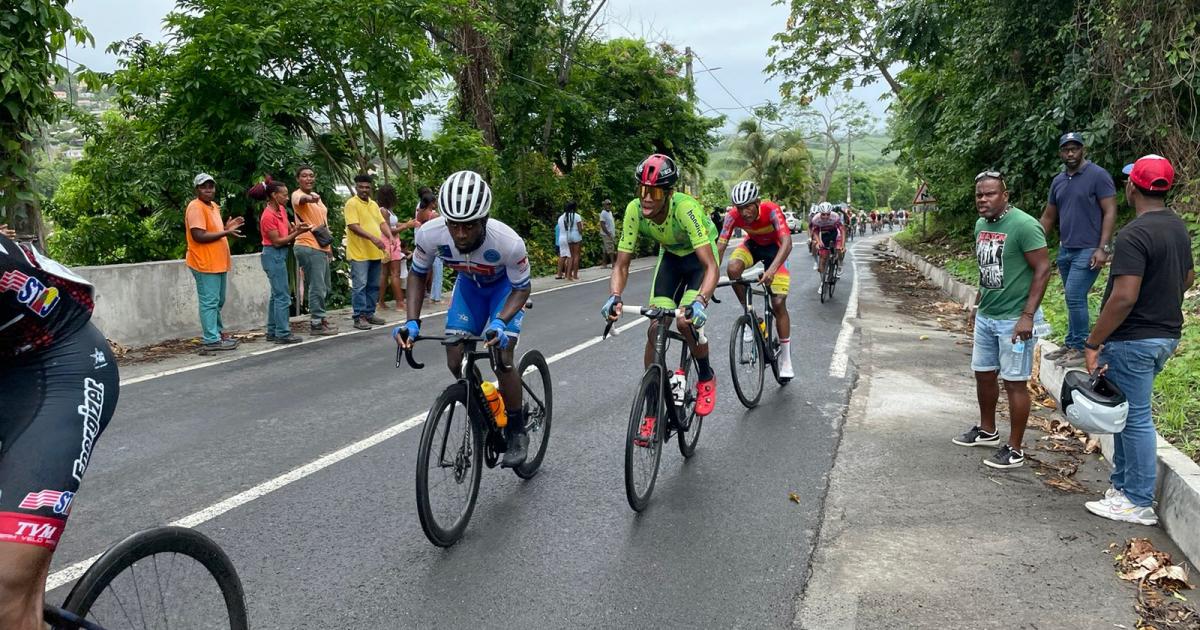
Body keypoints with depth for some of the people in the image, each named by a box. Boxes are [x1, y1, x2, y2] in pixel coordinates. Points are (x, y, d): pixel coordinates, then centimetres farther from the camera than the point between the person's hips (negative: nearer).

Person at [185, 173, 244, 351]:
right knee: (210, 302, -6)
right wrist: (225, 233, -21)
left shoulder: (214, 206, 16)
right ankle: (211, 340, -2)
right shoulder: (195, 208, -13)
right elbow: (198, 236, -22)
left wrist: (227, 227, 6)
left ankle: (217, 332, 30)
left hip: (218, 263, 10)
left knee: (218, 301, 18)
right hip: (205, 263, -10)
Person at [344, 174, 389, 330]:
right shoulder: (352, 203, -7)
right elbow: (353, 226, -17)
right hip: (359, 252, -7)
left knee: (373, 286, 12)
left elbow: (382, 222, 16)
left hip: (375, 252, 8)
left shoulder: (374, 204, 17)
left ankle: (369, 314, 21)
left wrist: (390, 237, -4)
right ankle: (359, 317, -2)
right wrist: (372, 238, -26)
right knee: (359, 285, -6)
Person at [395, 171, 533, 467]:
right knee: (455, 361, -7)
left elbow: (522, 288, -22)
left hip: (505, 285, -3)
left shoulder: (509, 242, -39)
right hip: (469, 284, 3)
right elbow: (418, 274, -12)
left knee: (502, 359, -17)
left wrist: (500, 322, -40)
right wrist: (412, 322, -26)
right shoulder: (430, 234, -32)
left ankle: (516, 433, 3)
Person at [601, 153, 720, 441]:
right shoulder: (634, 210, -25)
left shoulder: (686, 208, -38)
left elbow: (711, 266, -42)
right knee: (655, 328, -9)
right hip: (670, 257, 4)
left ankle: (706, 378, 6)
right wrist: (614, 296, -41)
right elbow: (622, 264, -21)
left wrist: (700, 301, -59)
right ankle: (652, 411, 1)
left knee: (686, 321, -25)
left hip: (700, 257, -4)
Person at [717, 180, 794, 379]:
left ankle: (785, 360, 1)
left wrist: (772, 269, -62)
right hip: (753, 244, 3)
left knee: (778, 303, -11)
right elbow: (720, 247, -25)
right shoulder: (733, 215, -27)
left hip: (775, 247, -3)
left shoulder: (771, 210, -36)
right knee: (732, 268, -32)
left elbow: (787, 242, -46)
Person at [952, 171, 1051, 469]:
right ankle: (987, 430, 37)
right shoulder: (981, 224, 7)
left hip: (1014, 320, -8)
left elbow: (1043, 270, -17)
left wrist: (1028, 316, -21)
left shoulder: (1023, 225, -18)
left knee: (1014, 382, 0)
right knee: (983, 374, 18)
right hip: (985, 317, 8)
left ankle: (1015, 449, 11)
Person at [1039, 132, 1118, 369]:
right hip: (1065, 250, 7)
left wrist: (1102, 248, -17)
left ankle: (1080, 348, -3)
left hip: (1088, 251, -7)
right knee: (1074, 299, 13)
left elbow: (1110, 212, -10)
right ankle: (1070, 344, 20)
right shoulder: (1058, 181, 12)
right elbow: (1048, 218, 18)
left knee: (1075, 297, -12)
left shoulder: (1098, 176, -7)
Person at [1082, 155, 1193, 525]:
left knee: (1135, 418, 0)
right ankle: (1122, 485, 29)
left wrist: (1092, 343, -21)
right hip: (1166, 335, 9)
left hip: (1133, 340, -9)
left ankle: (1139, 503, 10)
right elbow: (1187, 278, 21)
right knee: (1126, 412, 20)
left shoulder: (1135, 235, -22)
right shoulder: (1179, 227, 9)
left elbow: (1124, 297, -26)